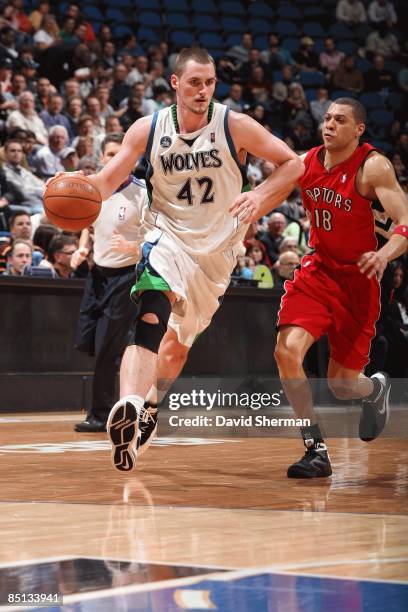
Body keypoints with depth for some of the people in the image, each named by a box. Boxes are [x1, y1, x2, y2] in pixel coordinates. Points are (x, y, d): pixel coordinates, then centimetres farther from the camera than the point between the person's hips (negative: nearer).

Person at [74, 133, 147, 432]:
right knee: (86, 342, 7)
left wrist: (131, 247, -31)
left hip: (126, 276, -7)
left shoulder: (142, 194, -14)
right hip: (98, 272, 7)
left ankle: (101, 415, 3)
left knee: (107, 349, -6)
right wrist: (83, 247, 4)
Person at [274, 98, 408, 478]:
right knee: (287, 351, -20)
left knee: (341, 386, 0)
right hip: (318, 271, 4)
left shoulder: (373, 167, -15)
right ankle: (316, 451, -7)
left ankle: (375, 388, 41)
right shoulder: (306, 162, -1)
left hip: (357, 279, -4)